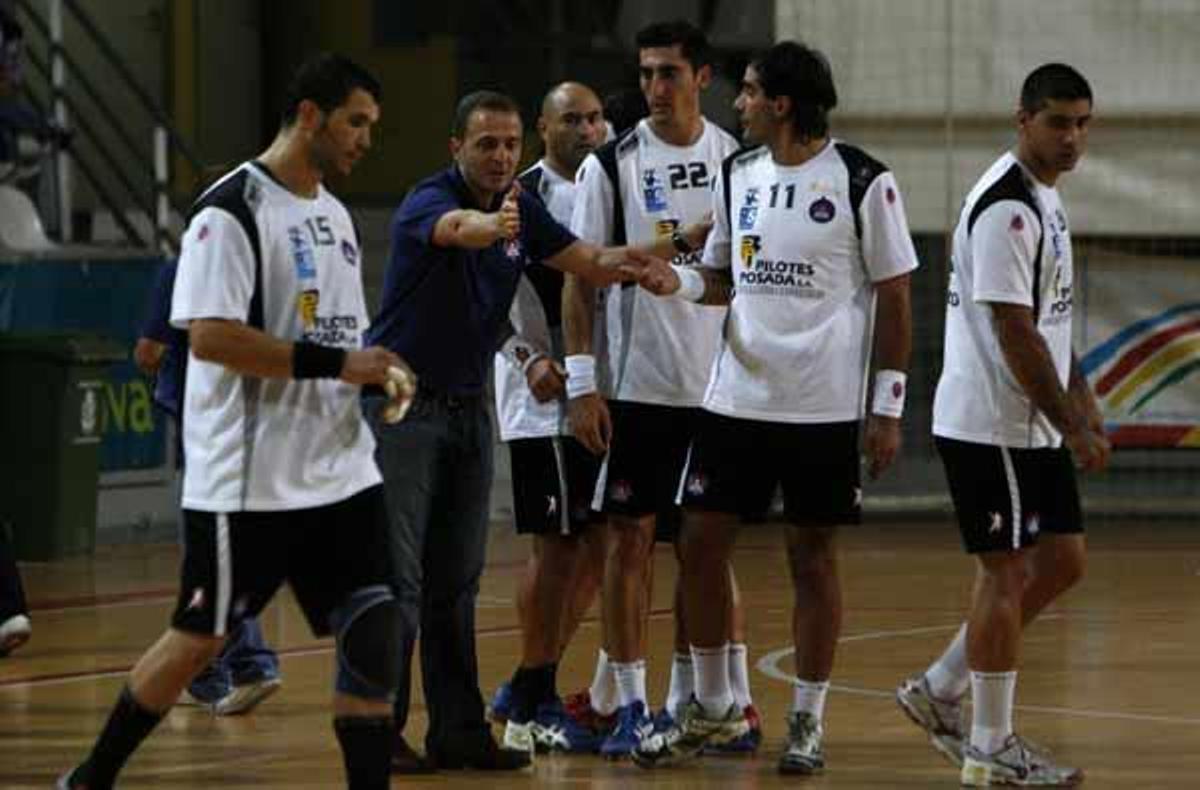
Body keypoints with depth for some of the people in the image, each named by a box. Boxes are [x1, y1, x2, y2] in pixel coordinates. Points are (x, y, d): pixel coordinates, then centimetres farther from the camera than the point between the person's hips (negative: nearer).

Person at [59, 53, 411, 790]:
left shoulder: (334, 214, 14)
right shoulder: (232, 210, -14)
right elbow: (209, 336, -22)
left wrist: (377, 373, 6)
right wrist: (334, 363, -22)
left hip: (342, 471, 8)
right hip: (249, 479, -8)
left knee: (374, 629, -1)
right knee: (200, 637, 3)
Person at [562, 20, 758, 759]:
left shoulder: (739, 160, 4)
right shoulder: (612, 166, -3)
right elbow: (581, 277, -3)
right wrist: (581, 381, -10)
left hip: (720, 386, 3)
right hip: (637, 385, -3)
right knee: (633, 538, -1)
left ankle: (691, 698, 17)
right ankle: (628, 704, 5)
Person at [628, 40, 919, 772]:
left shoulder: (862, 182, -8)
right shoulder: (737, 175, 8)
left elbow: (894, 296, -4)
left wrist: (888, 407, -8)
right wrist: (681, 282, -5)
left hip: (824, 407, -5)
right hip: (736, 399, 5)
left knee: (813, 557, 2)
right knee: (702, 543, 3)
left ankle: (808, 720, 13)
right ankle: (711, 706, 17)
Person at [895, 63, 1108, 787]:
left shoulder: (1046, 198, 14)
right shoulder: (1007, 208, -18)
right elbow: (1014, 333, -21)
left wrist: (1083, 404, 13)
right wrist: (1072, 427, -18)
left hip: (1033, 425, 10)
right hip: (990, 423, -10)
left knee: (1061, 561, 11)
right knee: (1006, 571, -4)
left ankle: (940, 691, 20)